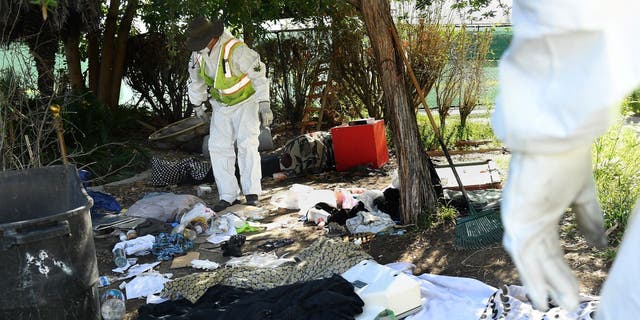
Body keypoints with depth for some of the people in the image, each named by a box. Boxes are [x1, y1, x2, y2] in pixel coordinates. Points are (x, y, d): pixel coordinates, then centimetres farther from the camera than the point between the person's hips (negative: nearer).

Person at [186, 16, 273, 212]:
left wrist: (264, 104, -27)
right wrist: (197, 103, 20)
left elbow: (258, 74, -24)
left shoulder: (236, 49, -27)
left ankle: (251, 193, -13)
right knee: (218, 147, -1)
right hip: (221, 106, 6)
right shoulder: (198, 53, -6)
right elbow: (196, 79, 13)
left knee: (247, 144, -18)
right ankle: (228, 196, 3)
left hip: (245, 102, -6)